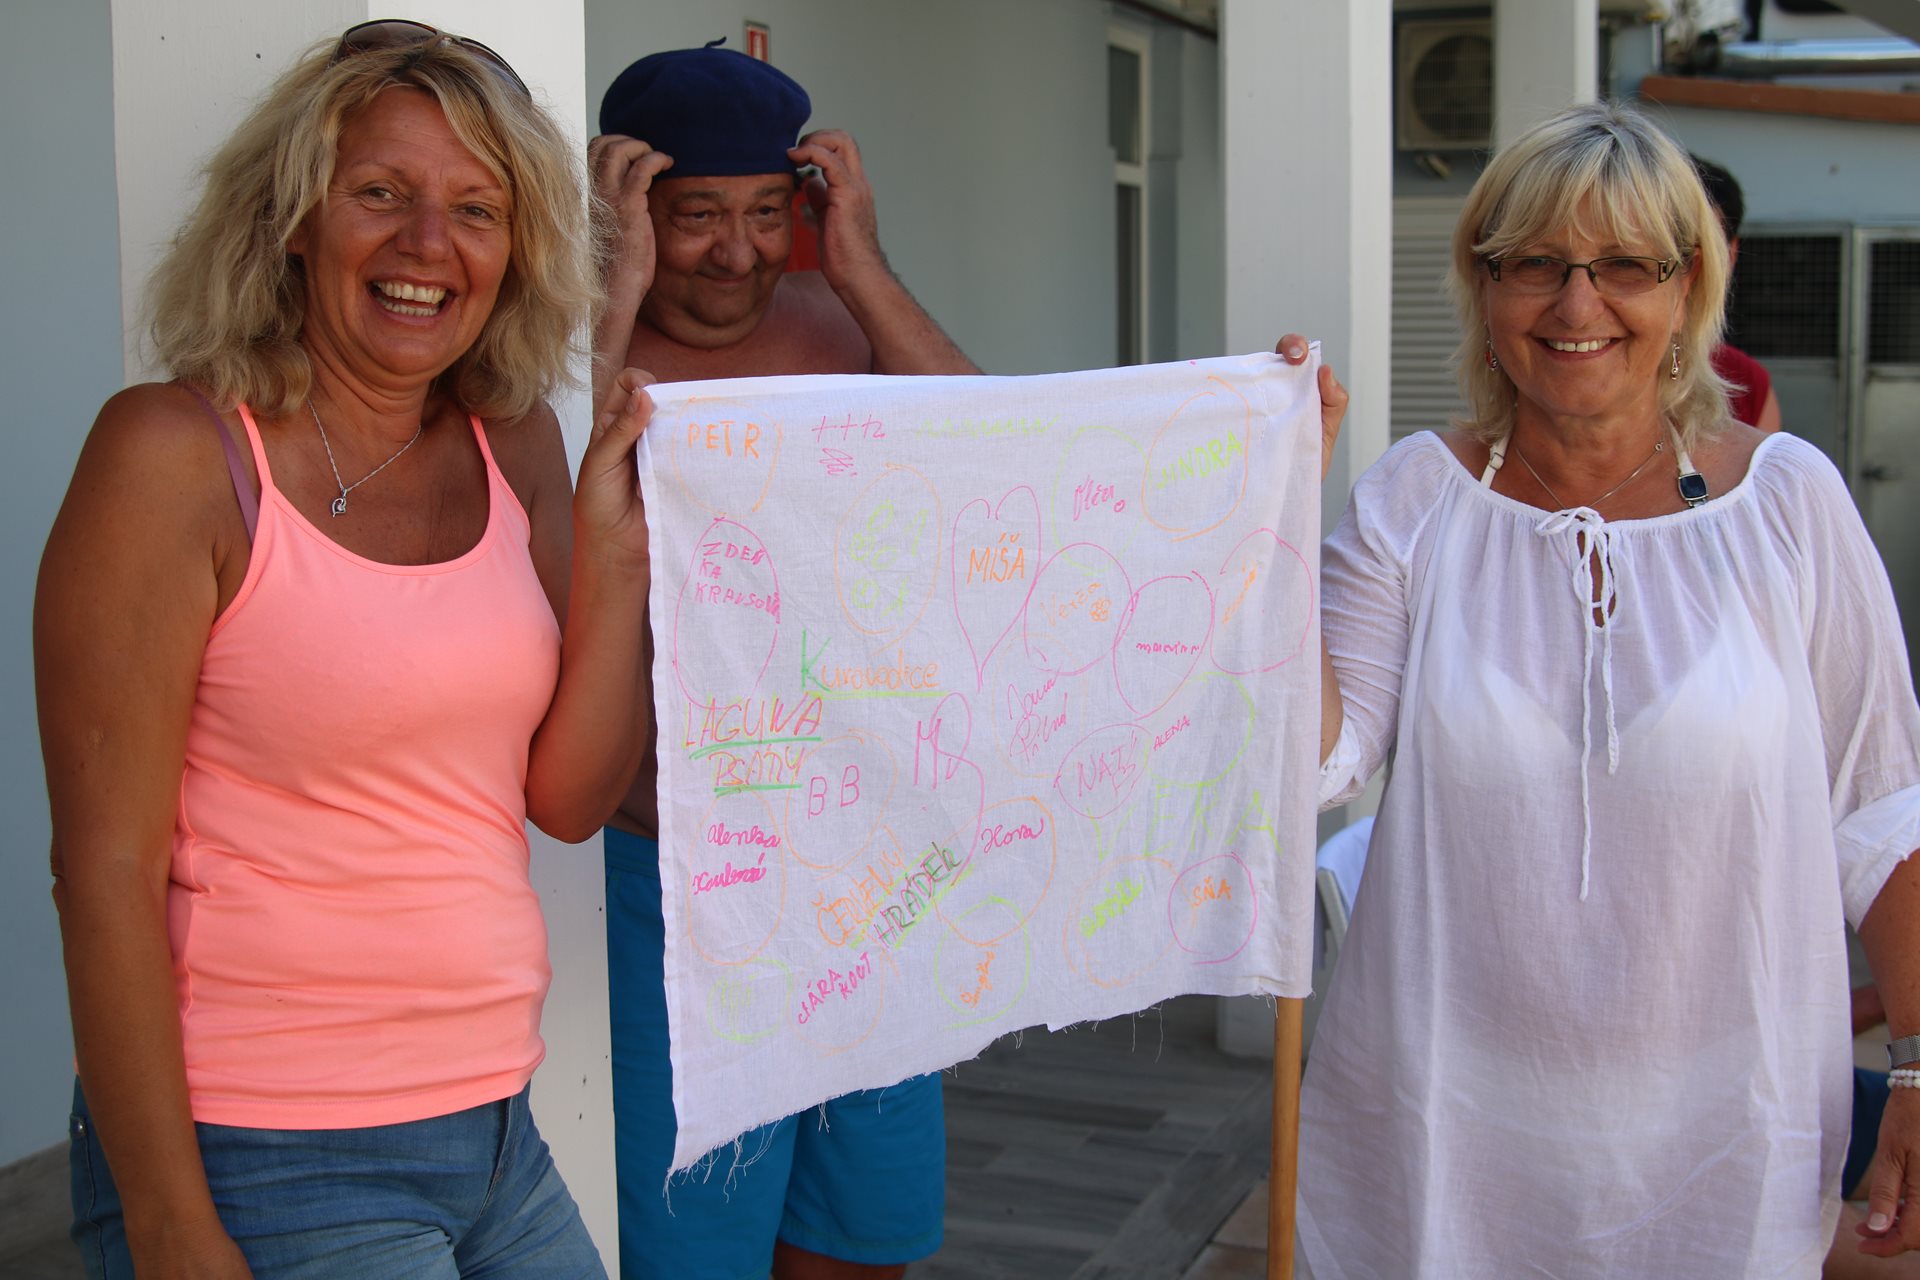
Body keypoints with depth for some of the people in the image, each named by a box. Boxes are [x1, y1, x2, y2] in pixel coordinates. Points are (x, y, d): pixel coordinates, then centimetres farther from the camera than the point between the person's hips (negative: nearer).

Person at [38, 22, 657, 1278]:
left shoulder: (516, 443, 5)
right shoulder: (177, 454, -12)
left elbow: (568, 797, 3)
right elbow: (105, 868, -13)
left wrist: (615, 552, -9)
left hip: (492, 1128, 6)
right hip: (260, 1163, -6)